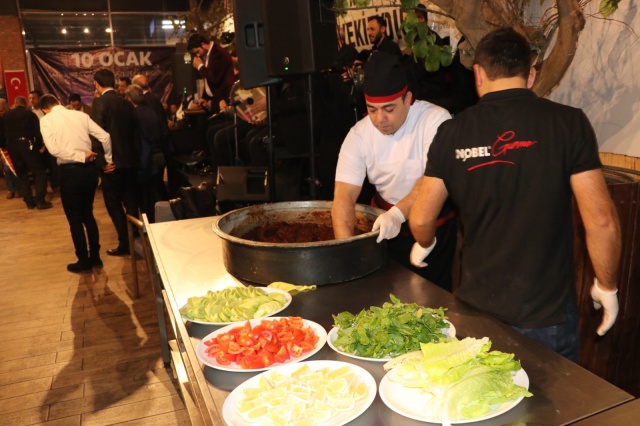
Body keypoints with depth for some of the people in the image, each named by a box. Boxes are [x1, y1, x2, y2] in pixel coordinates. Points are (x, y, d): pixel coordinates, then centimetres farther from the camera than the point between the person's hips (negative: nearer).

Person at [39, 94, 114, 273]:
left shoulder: (46, 120, -1)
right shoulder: (81, 115, 8)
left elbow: (53, 149, -15)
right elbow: (105, 137, 3)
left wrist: (81, 156, -12)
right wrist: (109, 160, 11)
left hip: (70, 171, -4)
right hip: (90, 169, 4)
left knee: (74, 219, 9)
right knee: (88, 214, 19)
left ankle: (84, 261, 17)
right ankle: (95, 257, 24)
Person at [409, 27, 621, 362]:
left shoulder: (453, 132, -6)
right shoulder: (568, 122, -11)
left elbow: (421, 219, -2)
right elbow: (601, 220, -12)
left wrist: (424, 244, 21)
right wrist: (606, 286, 5)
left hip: (476, 309, 2)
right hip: (547, 315, -1)